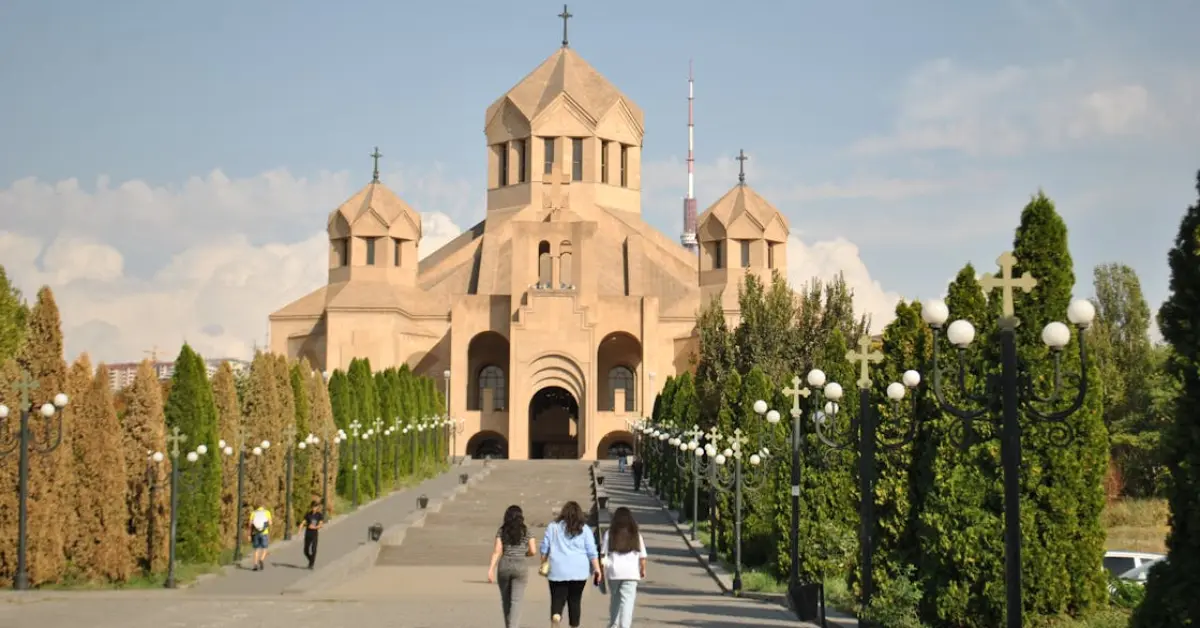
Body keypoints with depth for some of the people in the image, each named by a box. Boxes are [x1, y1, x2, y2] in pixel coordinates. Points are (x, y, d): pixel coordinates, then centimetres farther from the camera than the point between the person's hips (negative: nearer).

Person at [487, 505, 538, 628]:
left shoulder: (501, 530, 2)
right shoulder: (526, 531, 3)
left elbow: (497, 551, -8)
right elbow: (533, 551, -1)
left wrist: (491, 569, -11)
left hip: (504, 566, 1)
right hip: (520, 567, -1)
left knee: (506, 600, 20)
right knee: (516, 602, -7)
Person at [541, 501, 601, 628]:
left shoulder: (553, 527, 5)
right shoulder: (584, 529, 3)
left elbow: (544, 548, 7)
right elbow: (592, 552, 1)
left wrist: (544, 565, 17)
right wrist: (597, 569, 5)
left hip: (557, 571, 0)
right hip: (579, 571, 0)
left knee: (557, 599, -2)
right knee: (575, 600, 9)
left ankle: (555, 615, -32)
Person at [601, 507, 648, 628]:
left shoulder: (609, 534, 1)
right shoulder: (636, 535, 2)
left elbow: (603, 553, -2)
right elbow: (642, 556, 4)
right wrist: (643, 569, 18)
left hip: (613, 572, 1)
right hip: (631, 573, -1)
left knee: (614, 599, 20)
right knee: (627, 601, -5)